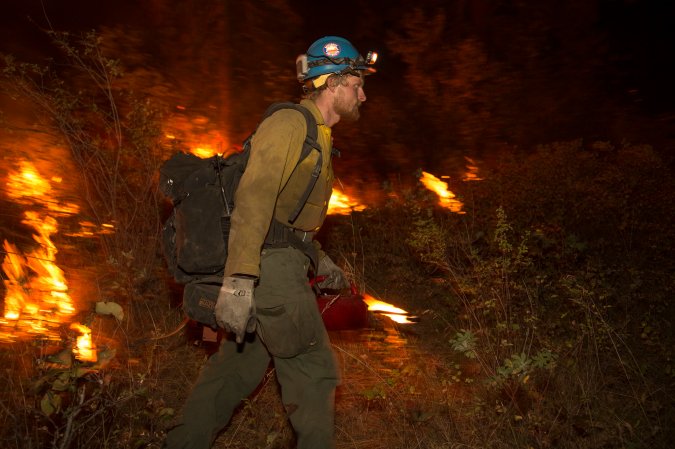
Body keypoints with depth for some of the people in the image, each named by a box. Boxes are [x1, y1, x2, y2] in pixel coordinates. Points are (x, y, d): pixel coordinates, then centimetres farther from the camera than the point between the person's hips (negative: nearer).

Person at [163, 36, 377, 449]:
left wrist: (319, 261, 27)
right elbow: (253, 199, -25)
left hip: (282, 262, 10)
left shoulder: (316, 135, 21)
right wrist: (239, 279, -33)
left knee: (239, 364, 16)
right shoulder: (289, 123, -11)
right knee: (314, 370, -1)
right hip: (270, 266, -10)